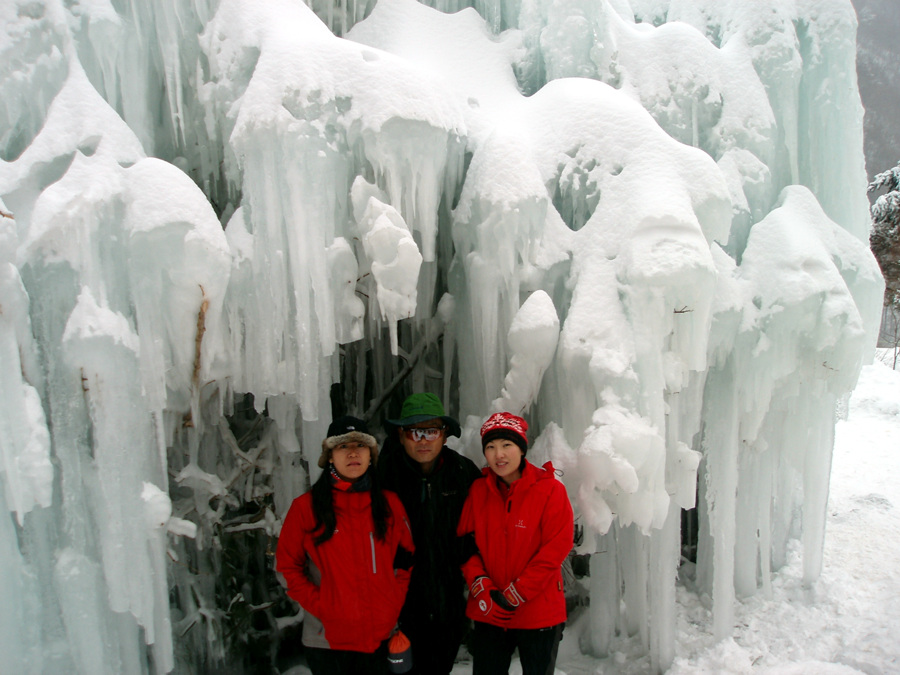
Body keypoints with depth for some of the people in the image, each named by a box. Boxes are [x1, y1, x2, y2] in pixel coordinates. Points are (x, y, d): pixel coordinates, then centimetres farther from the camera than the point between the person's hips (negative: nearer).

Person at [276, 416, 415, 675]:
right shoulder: (306, 507, -5)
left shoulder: (389, 503, 1)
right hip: (326, 641, -2)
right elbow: (287, 565, -1)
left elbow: (406, 557, 9)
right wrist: (319, 606, -9)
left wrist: (394, 602, -1)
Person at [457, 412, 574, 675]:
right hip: (488, 614, 3)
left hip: (539, 615, -2)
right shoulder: (478, 490, -1)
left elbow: (556, 549, -14)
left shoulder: (550, 489, -11)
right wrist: (482, 590, -13)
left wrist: (513, 596, -15)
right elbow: (466, 543, 1)